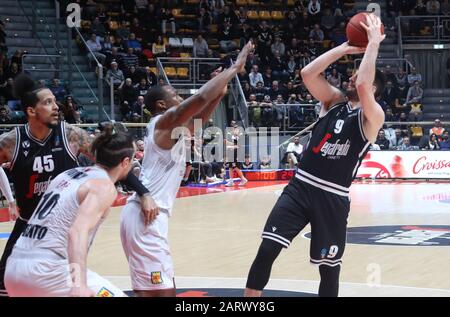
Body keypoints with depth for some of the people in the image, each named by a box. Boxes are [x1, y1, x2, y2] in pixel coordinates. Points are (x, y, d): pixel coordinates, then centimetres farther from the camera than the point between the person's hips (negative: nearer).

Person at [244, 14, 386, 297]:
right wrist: (345, 48, -4)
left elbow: (363, 87, -26)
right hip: (300, 187, 3)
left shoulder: (373, 117, -5)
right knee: (267, 249, -8)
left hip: (333, 198, -3)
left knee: (329, 267, 7)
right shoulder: (335, 100, 11)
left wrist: (374, 45, -17)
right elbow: (308, 73, -4)